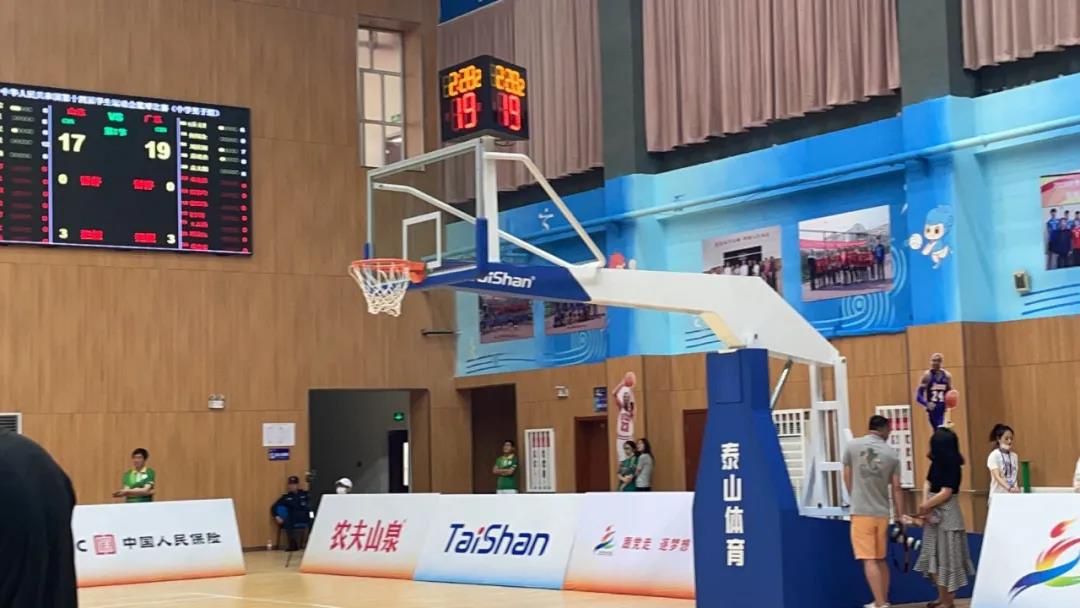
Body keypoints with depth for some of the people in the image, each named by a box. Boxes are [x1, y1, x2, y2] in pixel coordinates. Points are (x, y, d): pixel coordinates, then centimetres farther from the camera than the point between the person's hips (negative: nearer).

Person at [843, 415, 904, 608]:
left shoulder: (852, 446, -1)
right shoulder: (892, 453, 2)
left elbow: (847, 479, 6)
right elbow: (896, 488, 3)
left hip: (861, 512, -3)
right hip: (882, 512, 3)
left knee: (869, 560, -4)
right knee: (880, 559, 17)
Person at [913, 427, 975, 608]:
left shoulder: (952, 466, -17)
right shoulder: (937, 463, 8)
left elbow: (945, 493, -20)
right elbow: (928, 483, 5)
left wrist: (924, 507, -13)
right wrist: (925, 506, -10)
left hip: (947, 515, -9)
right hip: (935, 513, 9)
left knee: (945, 556, 0)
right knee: (935, 556, 15)